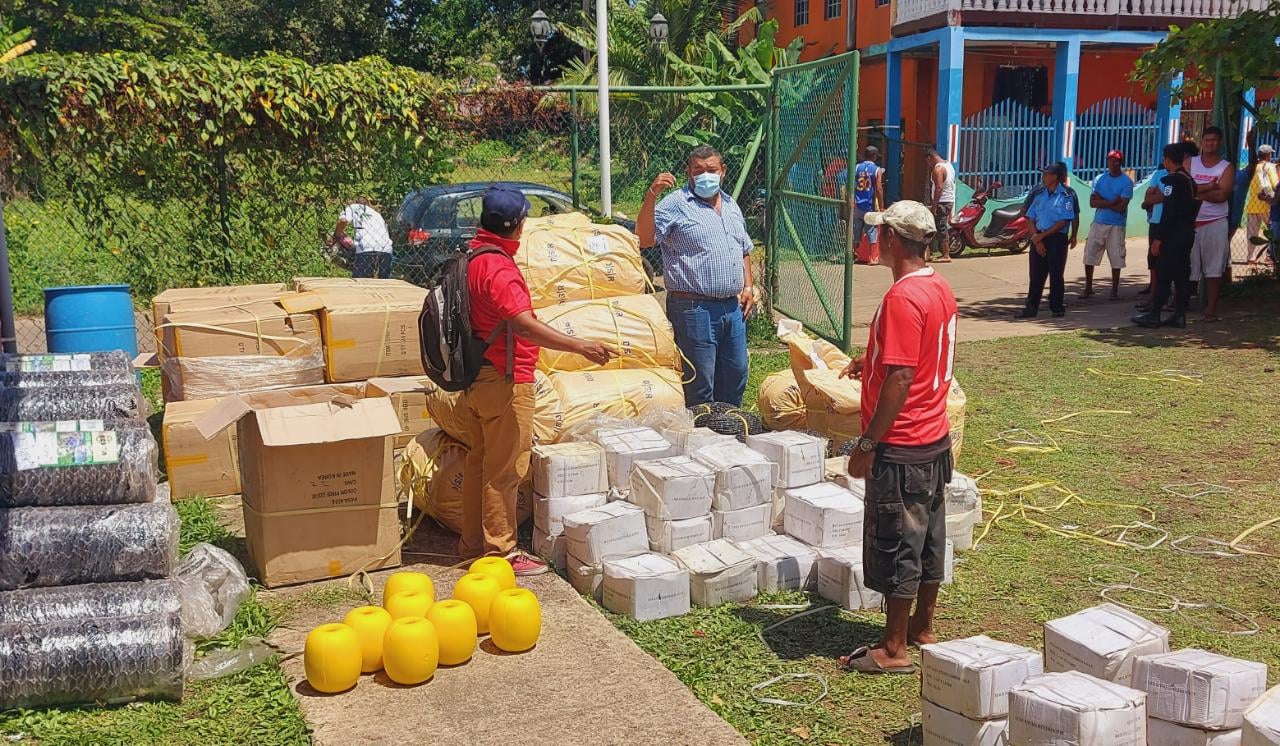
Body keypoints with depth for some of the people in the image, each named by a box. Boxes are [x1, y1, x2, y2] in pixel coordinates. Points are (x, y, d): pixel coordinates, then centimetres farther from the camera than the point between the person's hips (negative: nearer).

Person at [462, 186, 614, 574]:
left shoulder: (472, 256, 9)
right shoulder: (498, 268, -21)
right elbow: (525, 325, -32)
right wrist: (581, 346, -35)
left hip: (478, 378, 10)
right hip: (505, 381, -10)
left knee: (480, 462, 18)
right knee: (505, 470, -2)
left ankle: (472, 541, 28)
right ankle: (500, 551, 6)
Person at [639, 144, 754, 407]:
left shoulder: (732, 206, 18)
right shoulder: (675, 204, -5)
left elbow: (744, 250, 27)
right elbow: (644, 239, -18)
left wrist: (748, 287, 13)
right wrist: (652, 196, -28)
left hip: (733, 307, 7)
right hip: (695, 308, -7)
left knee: (736, 376, 16)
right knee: (699, 385, -2)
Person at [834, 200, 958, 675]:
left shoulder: (902, 298, -22)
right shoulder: (940, 288, 8)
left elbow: (900, 379, -25)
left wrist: (867, 444, -19)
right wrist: (873, 361, 19)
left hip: (901, 447, -10)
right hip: (935, 440, 10)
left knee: (894, 547, 1)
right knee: (929, 538, 18)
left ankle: (894, 651, 12)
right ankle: (923, 629, 32)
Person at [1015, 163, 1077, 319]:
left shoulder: (1065, 196, -5)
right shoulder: (1040, 195, 11)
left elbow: (1063, 222, -11)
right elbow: (1031, 219, 9)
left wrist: (1042, 236, -13)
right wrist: (1037, 239, -4)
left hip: (1057, 238, -5)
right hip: (1038, 239, 5)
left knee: (1056, 274, 0)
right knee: (1036, 275, 4)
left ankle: (1057, 308, 9)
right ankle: (1031, 307, 8)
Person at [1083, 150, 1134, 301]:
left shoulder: (1126, 181, -6)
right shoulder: (1099, 179, 7)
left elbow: (1121, 208, -13)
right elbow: (1093, 202, -3)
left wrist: (1102, 202, -7)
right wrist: (1112, 202, -13)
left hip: (1116, 226, -4)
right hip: (1098, 223, 4)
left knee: (1116, 258, -1)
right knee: (1089, 256, 3)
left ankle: (1115, 290, 11)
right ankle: (1088, 288, 15)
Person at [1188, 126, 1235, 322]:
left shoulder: (1227, 167, 2)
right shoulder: (1190, 163, 8)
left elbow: (1222, 195, -12)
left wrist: (1195, 191, -11)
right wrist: (1209, 186, -13)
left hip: (1215, 223, -1)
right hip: (1190, 222, 1)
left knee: (1214, 269, 0)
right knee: (1187, 267, 4)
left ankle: (1211, 308, 3)